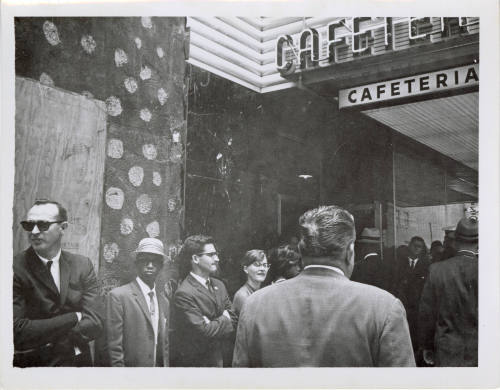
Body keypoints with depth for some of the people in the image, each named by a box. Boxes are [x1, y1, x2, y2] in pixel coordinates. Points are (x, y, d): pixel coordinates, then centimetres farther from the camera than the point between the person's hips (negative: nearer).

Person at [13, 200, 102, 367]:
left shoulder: (83, 265, -4)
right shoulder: (16, 267, -13)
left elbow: (94, 323, -10)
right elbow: (18, 331, -20)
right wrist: (74, 317, -17)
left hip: (78, 361, 1)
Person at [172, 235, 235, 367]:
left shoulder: (219, 285, 5)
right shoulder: (183, 294, -20)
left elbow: (232, 320, 2)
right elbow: (203, 331, -24)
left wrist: (214, 325, -16)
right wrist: (223, 320, -10)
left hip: (219, 359, 7)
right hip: (195, 362, -7)